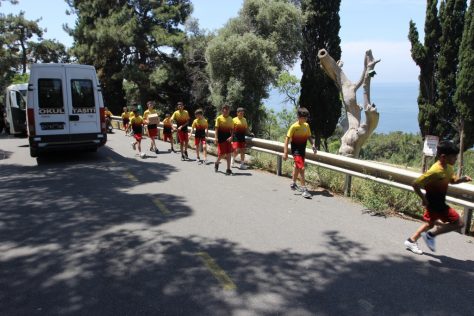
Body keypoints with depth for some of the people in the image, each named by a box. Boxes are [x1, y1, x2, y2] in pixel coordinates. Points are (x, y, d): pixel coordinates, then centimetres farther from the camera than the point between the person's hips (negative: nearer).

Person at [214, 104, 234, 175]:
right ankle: (216, 163, 29)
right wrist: (216, 138, -12)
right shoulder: (219, 118, -3)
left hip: (228, 138, 3)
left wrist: (231, 136, -8)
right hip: (221, 138, -3)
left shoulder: (230, 119, 6)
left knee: (228, 153, -1)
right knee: (221, 154, -2)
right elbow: (216, 128, -4)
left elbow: (232, 129, 7)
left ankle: (228, 169, 5)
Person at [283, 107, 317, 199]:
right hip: (296, 150, -8)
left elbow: (309, 136, 13)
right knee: (302, 168, -15)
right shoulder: (294, 127, -17)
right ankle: (304, 190, -12)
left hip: (302, 150, 8)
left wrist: (313, 145, -5)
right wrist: (285, 152, -20)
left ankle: (293, 184, 42)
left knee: (297, 166, 23)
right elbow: (287, 139, -15)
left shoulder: (306, 125, 3)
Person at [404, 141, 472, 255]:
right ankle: (431, 235, 6)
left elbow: (452, 180, 17)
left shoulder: (449, 167, -2)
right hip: (434, 203, -9)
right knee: (459, 223, -4)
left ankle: (411, 241, 34)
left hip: (439, 202, 9)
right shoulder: (435, 171, -29)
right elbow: (416, 184, -28)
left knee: (430, 224, 22)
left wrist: (463, 179, -3)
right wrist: (424, 199, -21)